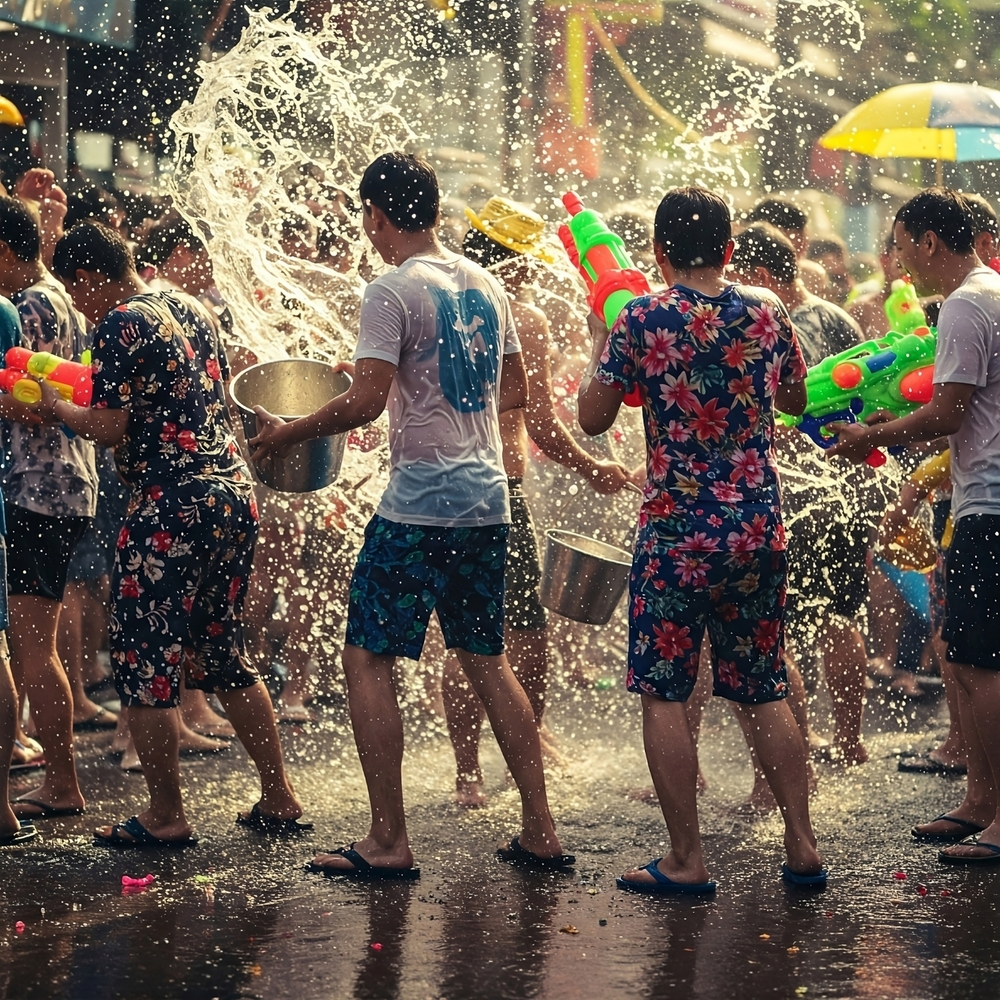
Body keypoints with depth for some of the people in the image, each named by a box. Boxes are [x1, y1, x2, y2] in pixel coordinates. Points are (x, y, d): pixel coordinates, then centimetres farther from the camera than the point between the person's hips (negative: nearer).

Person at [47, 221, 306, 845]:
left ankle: (166, 815, 5)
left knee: (143, 660, 2)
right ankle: (279, 798, 19)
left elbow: (109, 428, -16)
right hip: (235, 494, 9)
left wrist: (56, 406, 3)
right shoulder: (192, 309, 15)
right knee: (222, 656, 18)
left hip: (170, 508, -9)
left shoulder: (121, 325, -10)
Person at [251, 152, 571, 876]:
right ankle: (541, 831, 15)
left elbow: (366, 402, -18)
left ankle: (388, 843, -2)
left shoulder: (393, 292, -11)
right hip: (488, 499, 7)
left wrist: (288, 433, -4)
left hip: (420, 503, -7)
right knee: (487, 659, 16)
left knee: (368, 660, 0)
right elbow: (515, 390, 20)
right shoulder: (488, 286, 12)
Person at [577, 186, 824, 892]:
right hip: (760, 529, 4)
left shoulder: (644, 319, -9)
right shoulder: (767, 313, 3)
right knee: (764, 690, 14)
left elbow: (593, 417, -1)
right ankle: (803, 846, 13)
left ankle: (686, 860, 1)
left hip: (677, 530, -4)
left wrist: (603, 345, 13)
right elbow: (797, 397, 20)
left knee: (664, 694, 2)